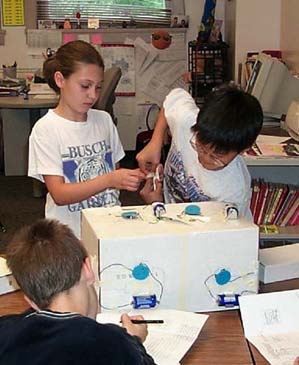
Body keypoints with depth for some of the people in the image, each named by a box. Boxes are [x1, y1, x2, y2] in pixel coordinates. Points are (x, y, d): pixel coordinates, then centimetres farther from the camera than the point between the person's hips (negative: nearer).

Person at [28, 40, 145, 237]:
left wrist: (130, 178, -4)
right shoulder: (46, 129, -6)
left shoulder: (103, 120, 9)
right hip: (69, 234, -3)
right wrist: (110, 180, -22)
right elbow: (59, 194, -12)